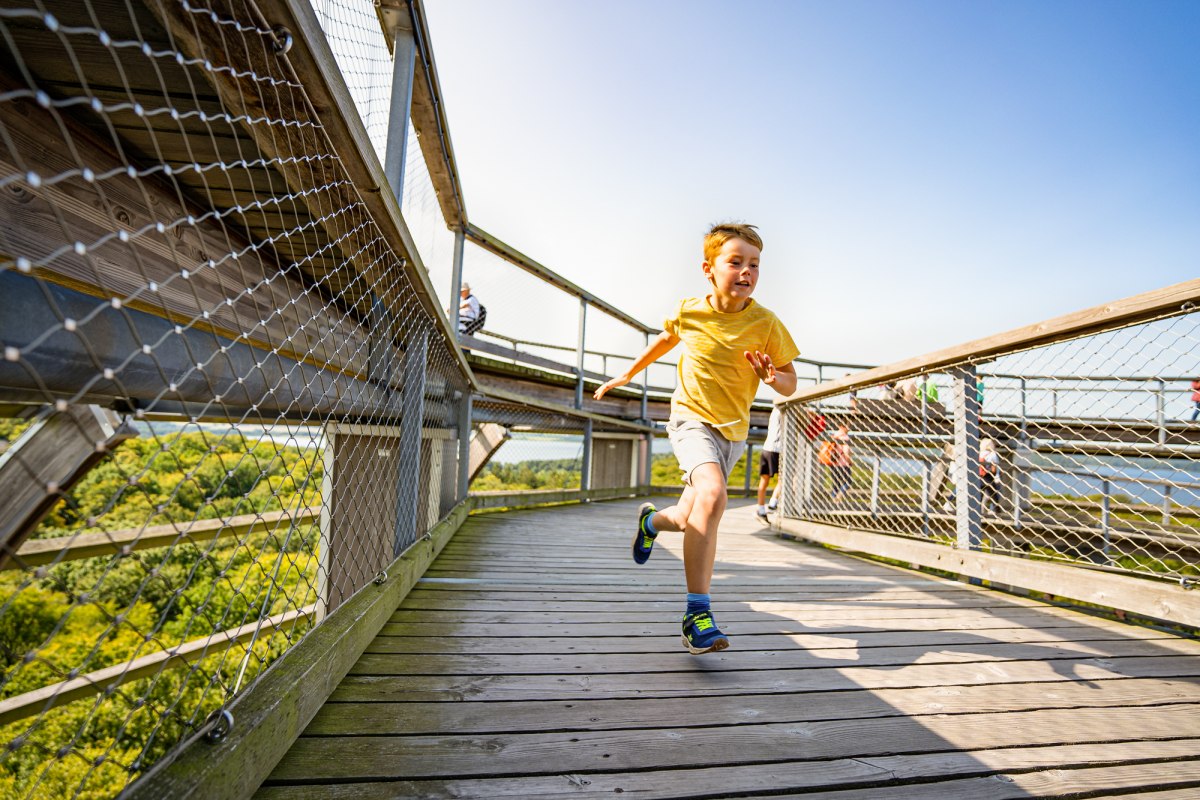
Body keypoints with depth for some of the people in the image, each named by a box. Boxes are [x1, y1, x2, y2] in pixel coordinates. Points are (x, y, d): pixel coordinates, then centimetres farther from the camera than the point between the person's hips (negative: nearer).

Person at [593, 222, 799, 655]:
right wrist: (627, 374, 24)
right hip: (692, 419, -2)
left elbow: (790, 383, 1)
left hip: (733, 431, 3)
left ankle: (653, 520, 46)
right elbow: (665, 339, 16)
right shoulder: (688, 311, -7)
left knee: (692, 520, 9)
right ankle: (698, 614, -21)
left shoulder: (766, 323, -9)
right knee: (711, 494, -30)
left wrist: (773, 378, -23)